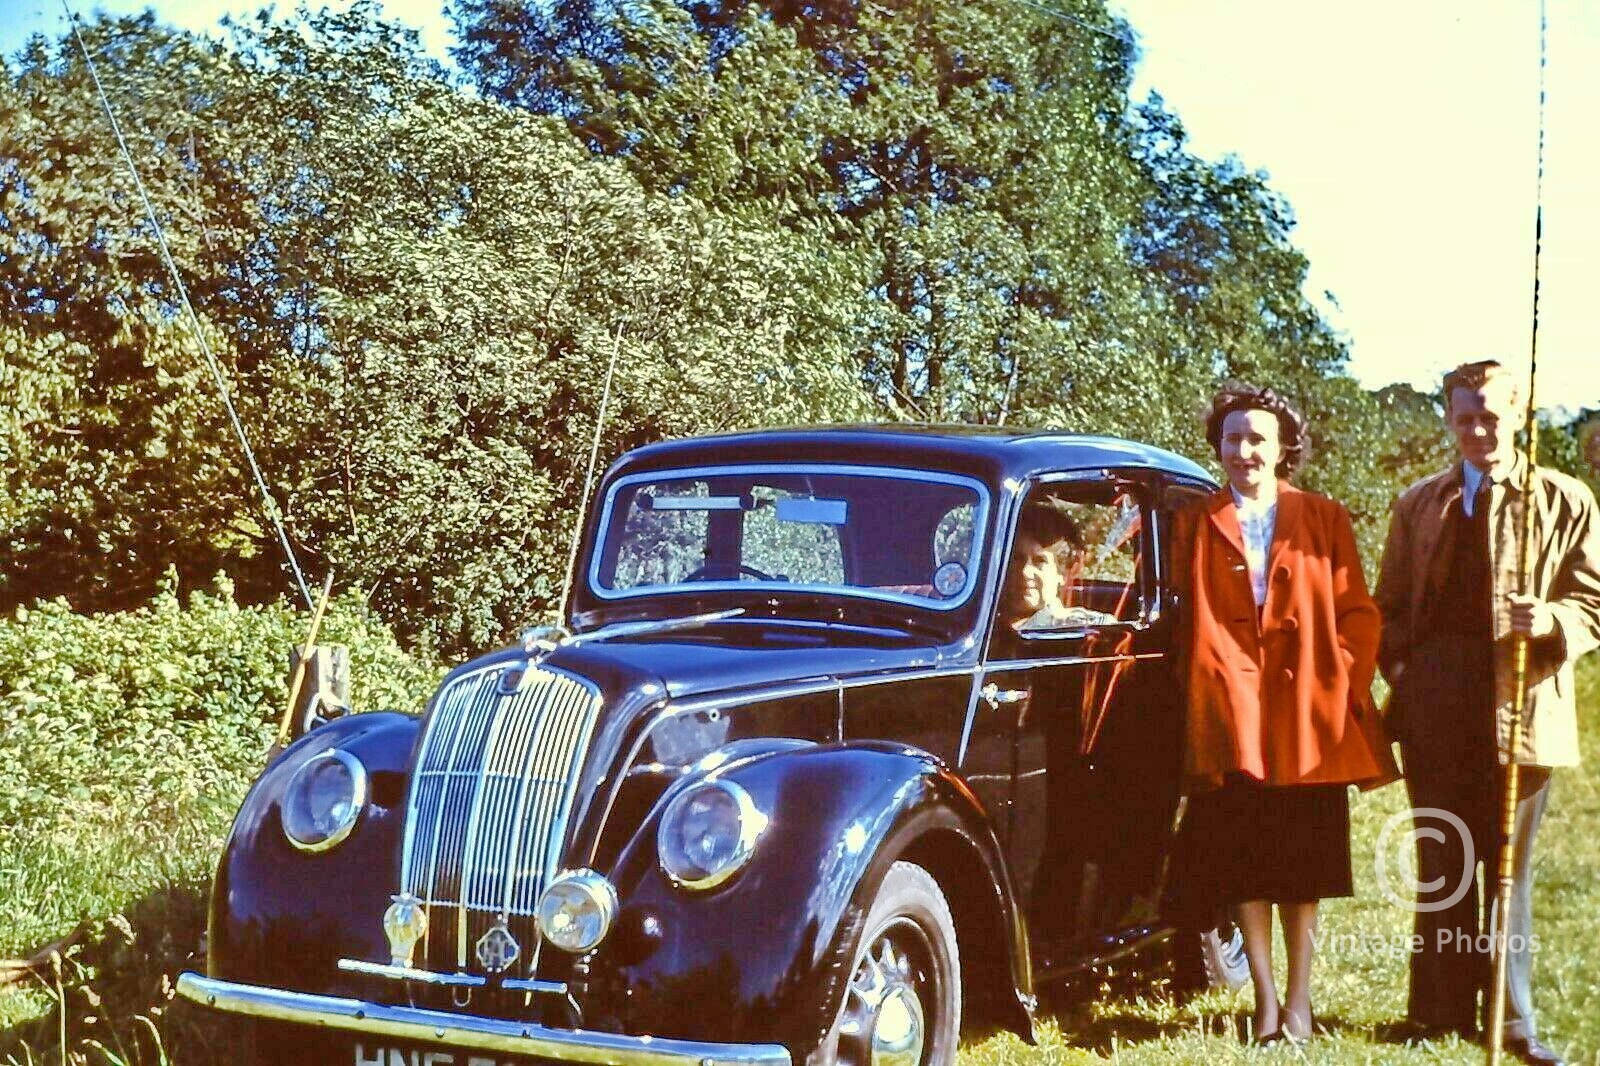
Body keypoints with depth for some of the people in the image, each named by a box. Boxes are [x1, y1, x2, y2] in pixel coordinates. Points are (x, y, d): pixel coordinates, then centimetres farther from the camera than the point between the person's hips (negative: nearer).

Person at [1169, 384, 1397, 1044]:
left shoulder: (1324, 520, 6)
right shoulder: (1195, 525, 8)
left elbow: (1356, 613, 3)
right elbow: (1192, 621, 6)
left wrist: (1344, 684, -8)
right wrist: (1206, 693, -4)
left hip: (1309, 716, 0)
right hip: (1231, 717, 0)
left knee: (1305, 866, 5)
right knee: (1243, 865, 2)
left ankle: (1299, 1000, 15)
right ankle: (1265, 997, 12)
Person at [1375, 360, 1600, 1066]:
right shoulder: (1418, 505, 11)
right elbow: (1390, 607, 15)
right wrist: (1401, 677, -1)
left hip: (1523, 711, -2)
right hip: (1437, 715, 2)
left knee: (1511, 869, 6)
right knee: (1441, 868, 9)